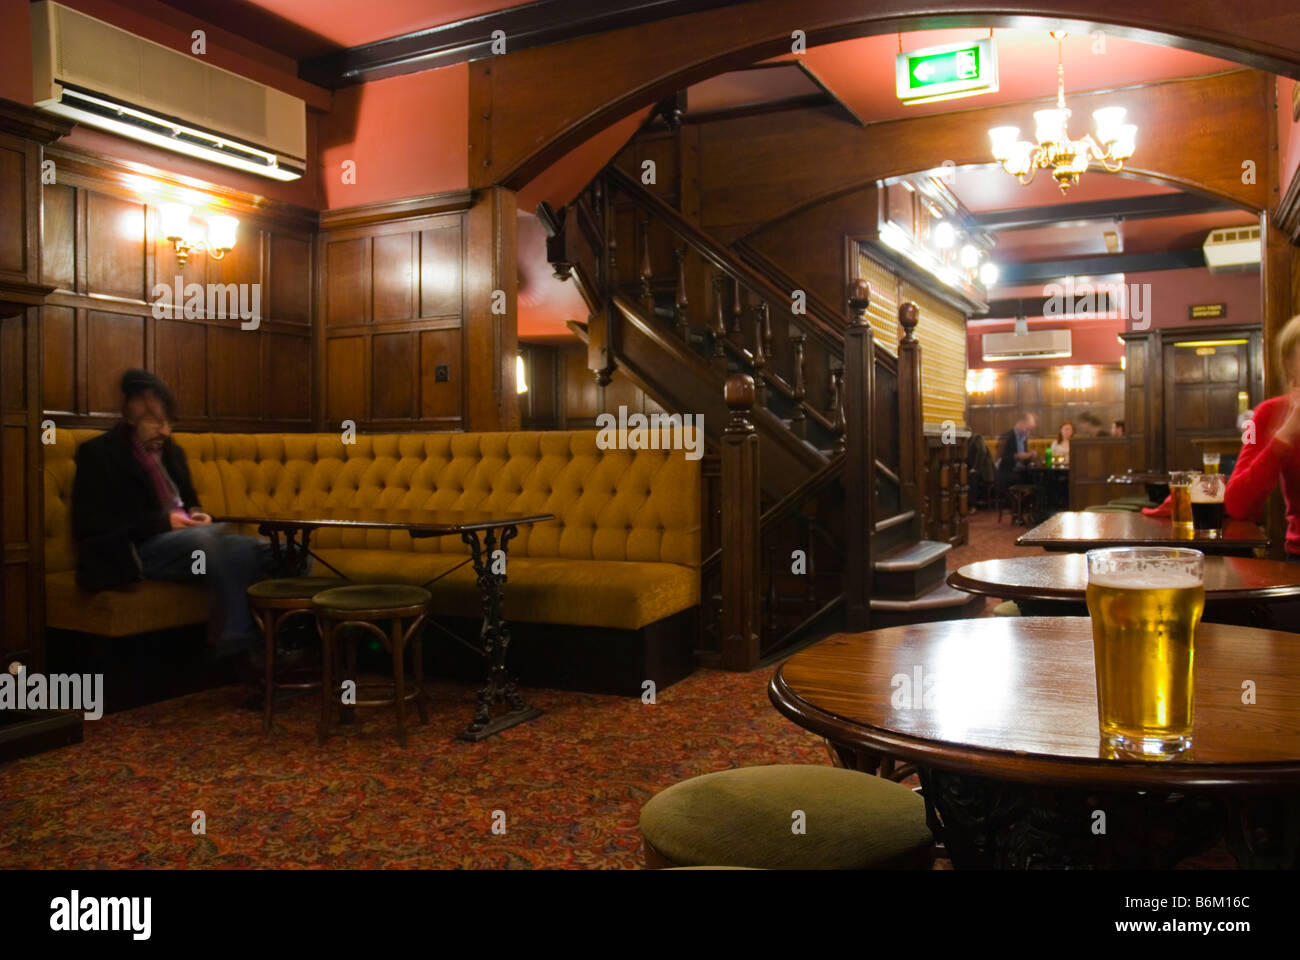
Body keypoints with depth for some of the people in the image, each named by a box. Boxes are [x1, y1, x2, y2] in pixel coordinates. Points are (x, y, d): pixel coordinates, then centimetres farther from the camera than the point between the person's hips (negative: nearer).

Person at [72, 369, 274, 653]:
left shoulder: (171, 451, 20)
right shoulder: (98, 454, 1)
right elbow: (91, 526, -8)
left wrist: (196, 516, 3)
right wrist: (162, 522, -15)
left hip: (186, 539, 7)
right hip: (134, 552, -6)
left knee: (263, 549, -21)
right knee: (209, 536, -37)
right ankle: (237, 647, -42)